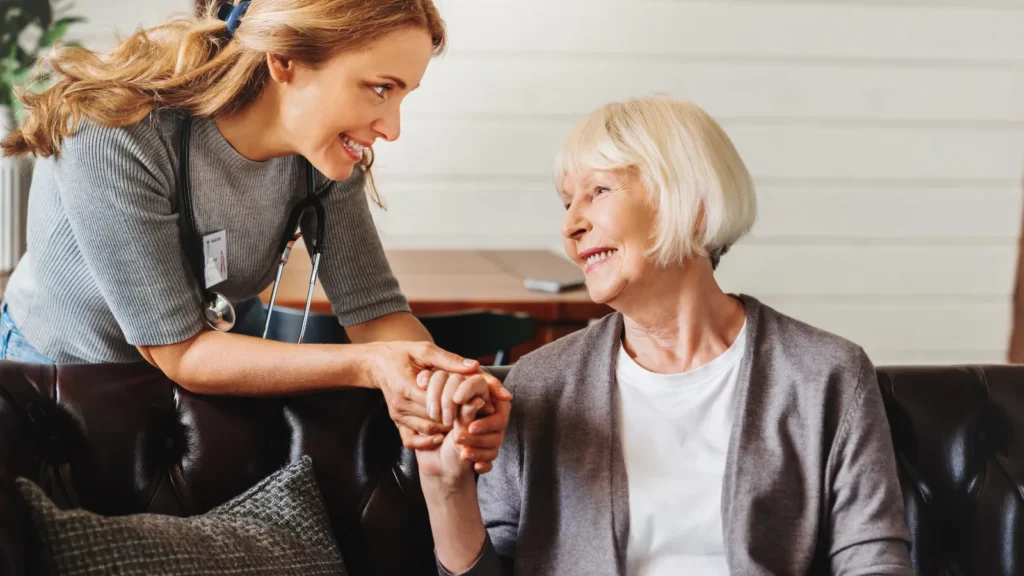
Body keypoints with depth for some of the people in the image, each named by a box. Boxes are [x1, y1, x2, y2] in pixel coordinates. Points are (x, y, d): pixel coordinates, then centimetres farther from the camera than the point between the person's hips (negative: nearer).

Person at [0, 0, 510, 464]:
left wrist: (435, 381, -42)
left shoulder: (325, 147, -20)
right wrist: (365, 366, -44)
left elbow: (373, 308, -18)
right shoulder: (113, 134, -37)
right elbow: (176, 350, -34)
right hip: (70, 367, -4)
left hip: (224, 345, 4)